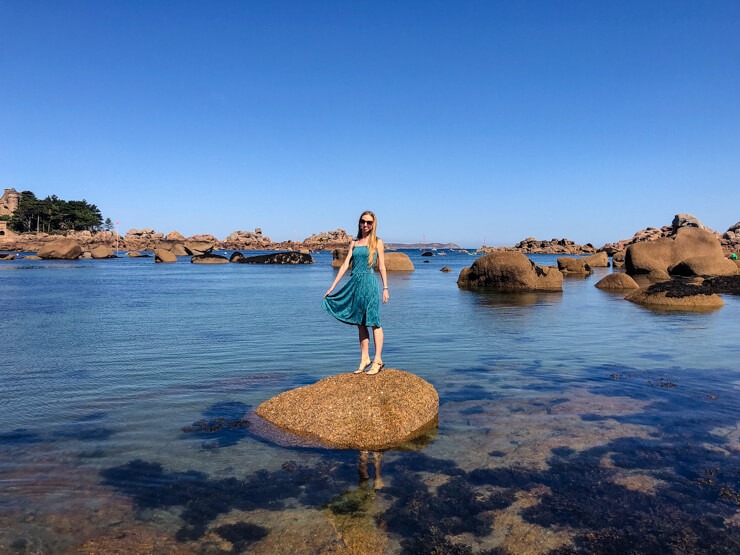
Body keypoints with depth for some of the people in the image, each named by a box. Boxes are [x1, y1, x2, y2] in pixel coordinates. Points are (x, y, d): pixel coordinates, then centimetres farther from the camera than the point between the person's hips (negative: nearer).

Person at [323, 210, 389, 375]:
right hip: (355, 283, 5)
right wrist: (332, 286, 7)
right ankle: (364, 359, 16)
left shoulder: (377, 242, 4)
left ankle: (378, 360, 3)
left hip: (369, 283, -5)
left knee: (373, 322, -2)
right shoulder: (354, 243, 14)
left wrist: (385, 288, -4)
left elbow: (382, 267, 2)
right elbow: (345, 265, 11)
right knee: (360, 323, 8)